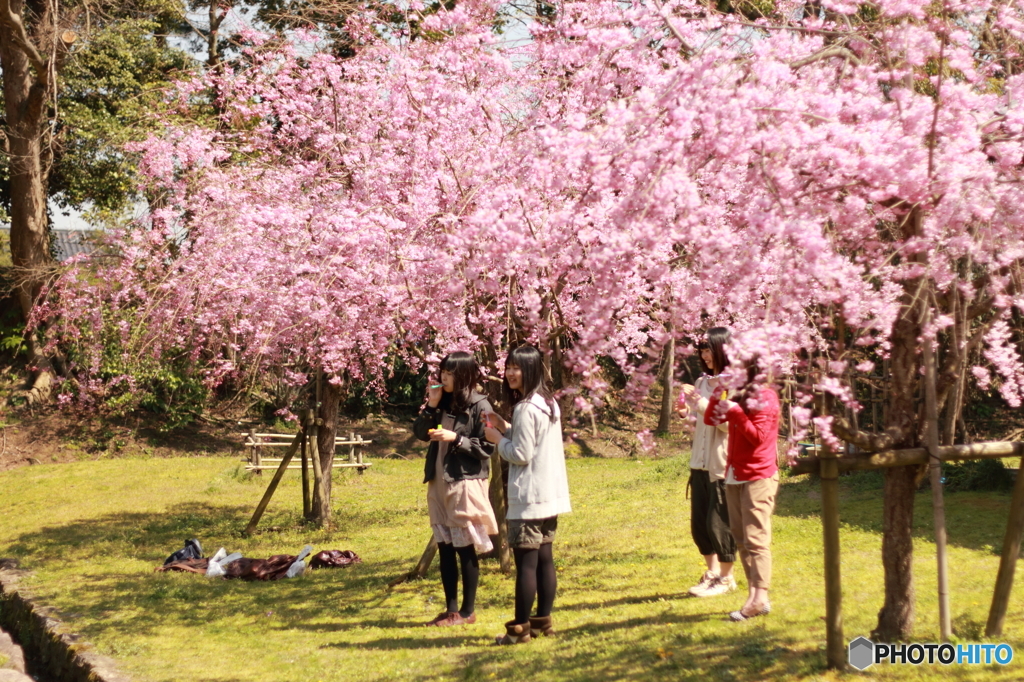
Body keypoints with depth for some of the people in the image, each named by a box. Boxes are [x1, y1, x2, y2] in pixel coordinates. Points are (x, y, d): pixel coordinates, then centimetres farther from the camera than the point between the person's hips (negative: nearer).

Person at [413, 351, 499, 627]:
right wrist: (431, 406, -2)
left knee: (465, 548, 0)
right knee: (444, 547, 10)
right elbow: (420, 433, 11)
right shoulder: (443, 402, 10)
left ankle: (467, 611, 9)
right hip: (439, 483, 7)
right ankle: (450, 609, 19)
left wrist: (456, 439, -20)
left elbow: (486, 448, -11)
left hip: (465, 484, -7)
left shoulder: (479, 407, -9)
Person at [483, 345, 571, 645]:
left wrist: (497, 438, -3)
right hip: (550, 494, 9)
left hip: (529, 497, -9)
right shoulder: (549, 403, 12)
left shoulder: (525, 408, -17)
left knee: (525, 562, -5)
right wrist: (506, 428, 11)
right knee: (544, 558, 13)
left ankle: (520, 628, -2)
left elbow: (521, 454, -17)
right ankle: (543, 620, 18)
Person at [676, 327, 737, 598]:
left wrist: (700, 402, -21)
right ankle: (712, 572, 28)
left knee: (719, 522, 0)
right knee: (699, 523, 12)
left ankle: (726, 578, 16)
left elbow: (730, 423, -19)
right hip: (700, 463, 7)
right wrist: (687, 413, 1)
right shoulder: (703, 382, 12)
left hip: (723, 465, -7)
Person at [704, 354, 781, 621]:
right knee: (741, 539, 7)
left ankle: (760, 598, -12)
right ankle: (752, 594, 10)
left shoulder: (765, 397, -8)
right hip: (735, 476, 8)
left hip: (757, 477, -8)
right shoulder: (739, 396, 15)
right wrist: (717, 396, 0)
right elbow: (710, 420, 13)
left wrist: (736, 411, -19)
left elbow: (758, 436, -16)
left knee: (756, 538, -11)